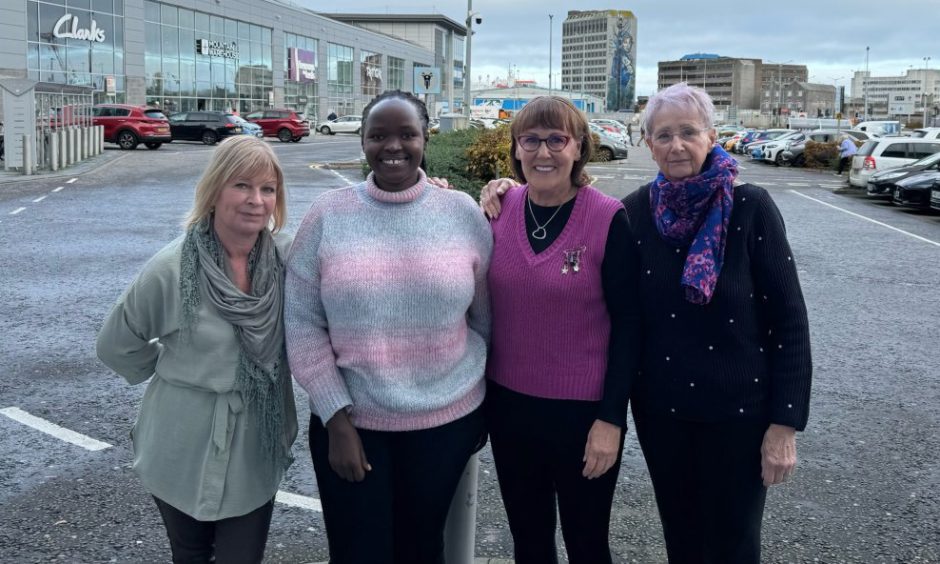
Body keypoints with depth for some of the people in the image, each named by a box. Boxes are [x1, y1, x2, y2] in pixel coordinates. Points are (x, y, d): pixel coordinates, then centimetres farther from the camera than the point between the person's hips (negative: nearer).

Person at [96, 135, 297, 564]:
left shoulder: (288, 259, -11)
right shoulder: (171, 269, -15)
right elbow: (116, 346, -2)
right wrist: (176, 373, 4)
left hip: (256, 455, 1)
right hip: (183, 456, -1)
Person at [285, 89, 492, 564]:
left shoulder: (463, 213, -3)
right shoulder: (328, 215, -5)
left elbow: (485, 318, 5)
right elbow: (302, 324, -4)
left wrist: (486, 406, 11)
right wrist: (335, 418, -9)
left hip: (446, 419, 1)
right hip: (349, 420, 0)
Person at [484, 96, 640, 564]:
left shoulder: (609, 219, -13)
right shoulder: (501, 209, -1)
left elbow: (627, 324, -10)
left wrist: (612, 416, -12)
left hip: (583, 409, -3)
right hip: (508, 403, 4)